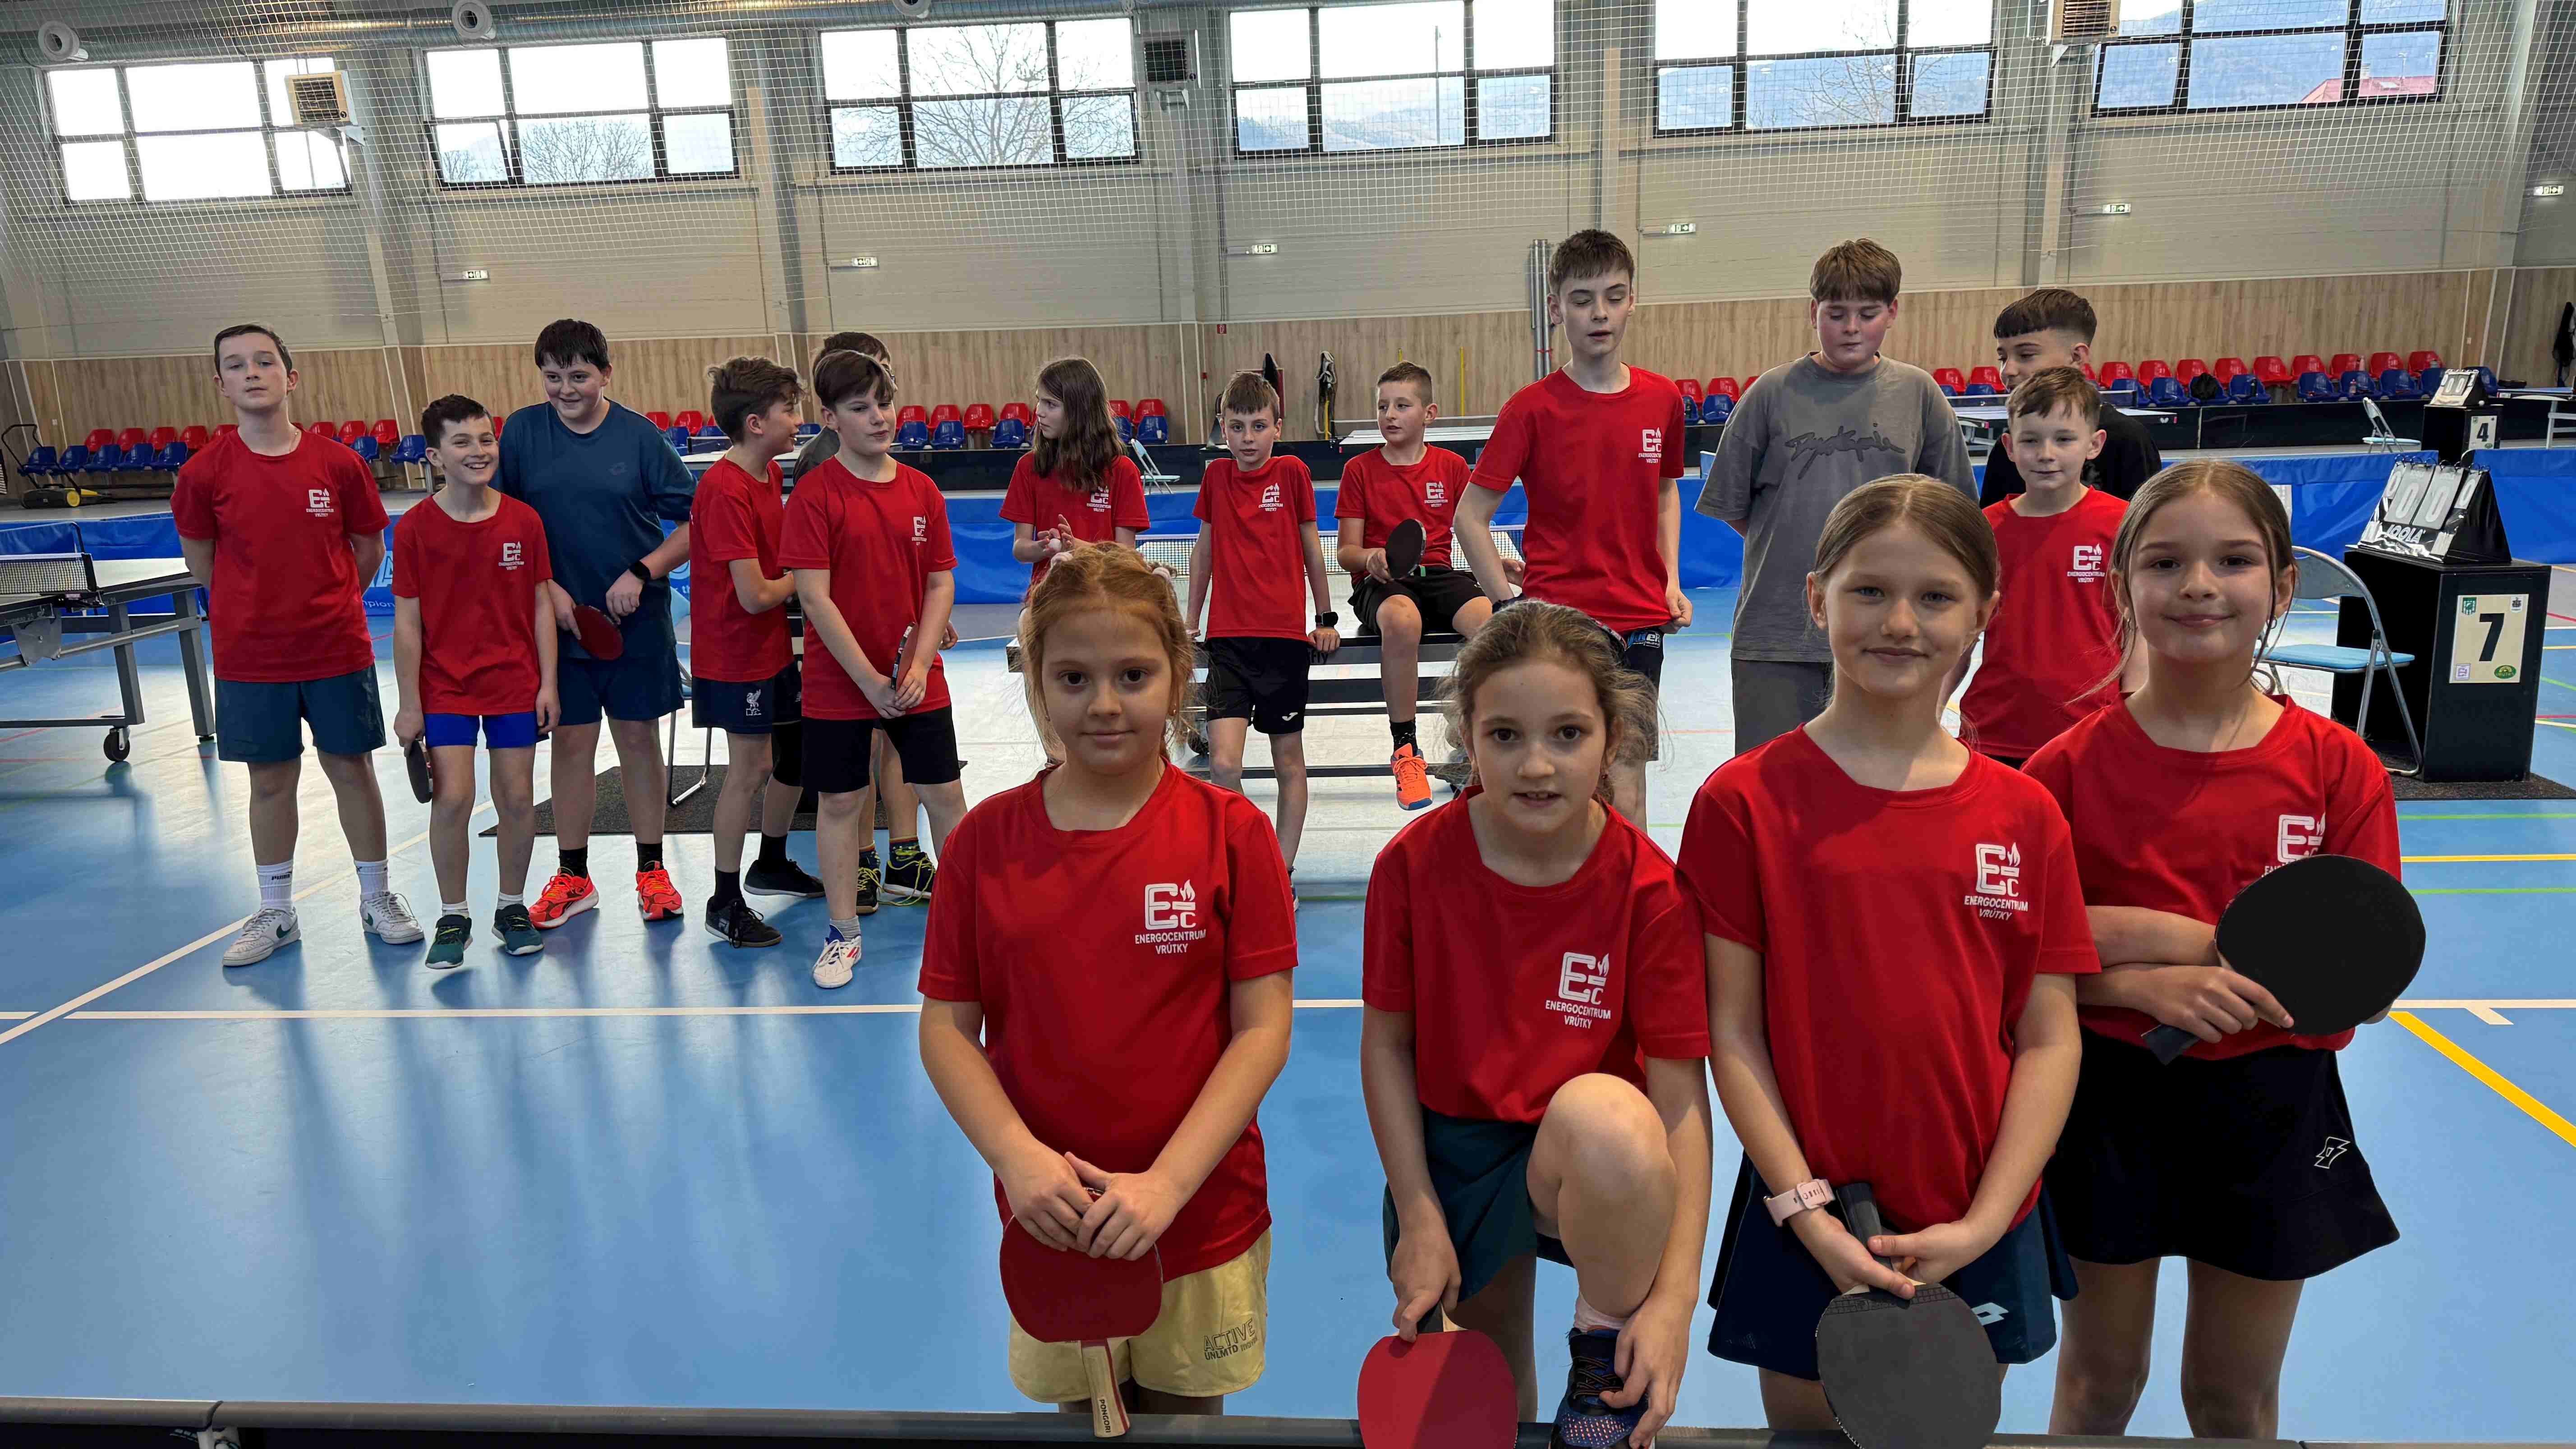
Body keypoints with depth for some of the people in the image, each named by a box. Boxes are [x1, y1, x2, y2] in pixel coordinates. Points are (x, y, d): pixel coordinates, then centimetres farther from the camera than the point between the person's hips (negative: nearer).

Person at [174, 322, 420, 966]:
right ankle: (275, 913, 23)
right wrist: (260, 606, 12)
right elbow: (201, 560, 9)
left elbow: (369, 550, 7)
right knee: (270, 780, 10)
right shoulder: (205, 472, -5)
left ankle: (377, 899, 23)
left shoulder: (339, 464, -6)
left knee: (353, 771, 8)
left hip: (337, 650, 0)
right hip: (250, 657, 1)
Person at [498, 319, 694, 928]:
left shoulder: (638, 434, -5)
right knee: (570, 742, 8)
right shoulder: (523, 430, -1)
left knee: (639, 739, 6)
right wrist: (546, 588, -7)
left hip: (636, 619, -1)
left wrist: (642, 571, -14)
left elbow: (696, 520, -5)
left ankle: (651, 870, 20)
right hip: (558, 615, 1)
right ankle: (572, 876, 21)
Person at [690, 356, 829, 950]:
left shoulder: (770, 475, 5)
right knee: (749, 771, -1)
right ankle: (725, 905, 12)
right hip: (736, 655, -9)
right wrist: (805, 574, -8)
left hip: (774, 646, 9)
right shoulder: (724, 490, -24)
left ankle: (772, 865, 38)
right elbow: (755, 595, -25)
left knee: (795, 756, 17)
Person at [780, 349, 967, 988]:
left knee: (944, 793, 8)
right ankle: (844, 933, 22)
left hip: (918, 680, 3)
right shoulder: (816, 494, -10)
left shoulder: (922, 491, 2)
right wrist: (870, 681, -15)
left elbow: (941, 583, 3)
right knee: (839, 802, 7)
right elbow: (814, 599, -13)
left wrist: (919, 664, -9)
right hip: (838, 683, -3)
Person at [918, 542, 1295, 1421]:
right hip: (1051, 1218, 1)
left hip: (1202, 1215, -1)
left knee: (1184, 1415, 17)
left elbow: (1262, 1028, -10)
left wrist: (1168, 1182, -18)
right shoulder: (985, 841, -4)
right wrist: (1015, 1155, -16)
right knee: (1082, 1414, 19)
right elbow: (947, 1027, -1)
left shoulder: (1232, 832, -10)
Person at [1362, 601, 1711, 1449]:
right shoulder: (1414, 864, -13)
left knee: (1604, 1112, -37)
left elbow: (1681, 1100, -18)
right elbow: (1387, 1043, -4)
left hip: (1598, 1163, -2)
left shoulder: (1649, 890, -17)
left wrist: (1675, 1293, -27)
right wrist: (1419, 1218, -9)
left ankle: (1606, 1356, -10)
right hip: (1451, 1154, 2)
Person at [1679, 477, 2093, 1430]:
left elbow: (2049, 1039, 0)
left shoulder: (2026, 816, 0)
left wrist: (1985, 1223, -9)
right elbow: (1732, 1032, -7)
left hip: (1979, 1235, 2)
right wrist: (1808, 1211, -12)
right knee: (1807, 1423, 12)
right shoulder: (1744, 801, -8)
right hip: (1807, 1229, -2)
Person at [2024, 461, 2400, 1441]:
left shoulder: (2339, 769, -8)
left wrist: (2164, 935, -20)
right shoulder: (2070, 767, -9)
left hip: (2272, 1111, 1)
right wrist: (2149, 988, -25)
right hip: (2110, 1101, -1)